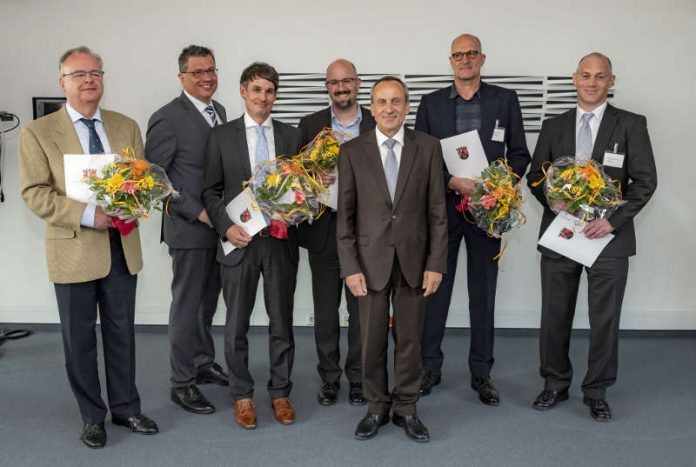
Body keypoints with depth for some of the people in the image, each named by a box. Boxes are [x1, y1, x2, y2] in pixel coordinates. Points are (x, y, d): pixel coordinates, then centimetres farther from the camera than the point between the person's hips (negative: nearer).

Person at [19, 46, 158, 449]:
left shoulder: (126, 126, 8)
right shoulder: (38, 132, -4)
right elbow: (35, 194, -9)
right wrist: (87, 215, -21)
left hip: (122, 247, 3)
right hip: (74, 250, -3)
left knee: (122, 333, 13)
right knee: (80, 340, 9)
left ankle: (126, 408, 29)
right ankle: (93, 417, 25)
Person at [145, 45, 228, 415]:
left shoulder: (219, 111, 10)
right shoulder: (167, 118, -13)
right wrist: (197, 212, -18)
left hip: (218, 225, 7)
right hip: (189, 228, -7)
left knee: (208, 301, 19)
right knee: (187, 305, 3)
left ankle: (203, 363, 36)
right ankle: (182, 383, 16)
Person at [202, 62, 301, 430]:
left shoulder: (291, 136, 7)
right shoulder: (221, 136, 2)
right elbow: (211, 191, 2)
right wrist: (226, 227, -12)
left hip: (280, 242, 1)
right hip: (239, 242, -1)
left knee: (282, 322, 10)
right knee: (236, 325, 8)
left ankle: (280, 392, 25)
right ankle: (242, 395, 24)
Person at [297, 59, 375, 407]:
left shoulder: (378, 125, 3)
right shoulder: (310, 125, 5)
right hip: (323, 230, 1)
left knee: (362, 309, 8)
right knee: (325, 310, 10)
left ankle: (358, 378, 23)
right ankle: (329, 378, 25)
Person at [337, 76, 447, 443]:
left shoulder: (428, 147, 1)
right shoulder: (352, 151, 0)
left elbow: (437, 210, 0)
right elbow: (345, 214, -1)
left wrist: (436, 262, -4)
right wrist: (350, 267, -6)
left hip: (414, 258, 0)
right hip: (371, 258, 0)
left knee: (410, 338, 10)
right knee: (372, 339, 8)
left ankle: (405, 408, 26)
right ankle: (376, 406, 26)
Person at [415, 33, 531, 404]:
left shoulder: (505, 99, 4)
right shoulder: (431, 103, 5)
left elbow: (519, 154, 5)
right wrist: (451, 182, -14)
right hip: (442, 207, 0)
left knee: (483, 293, 7)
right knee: (435, 290, 7)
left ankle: (481, 373, 19)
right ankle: (430, 367, 20)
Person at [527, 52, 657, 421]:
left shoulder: (631, 125, 0)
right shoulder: (553, 127, 9)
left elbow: (645, 180, -4)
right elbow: (535, 175, 10)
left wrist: (613, 220, -15)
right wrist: (552, 199, -11)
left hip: (608, 235, -2)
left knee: (605, 319, 5)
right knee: (554, 315, 9)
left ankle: (596, 392, 21)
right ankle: (555, 384, 27)